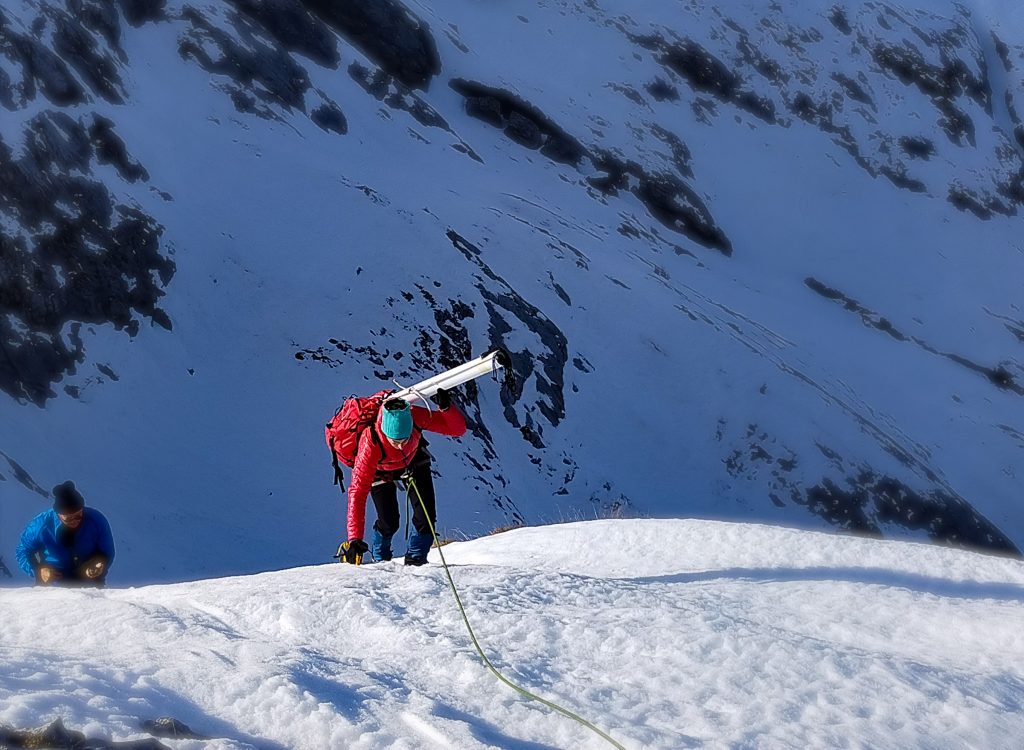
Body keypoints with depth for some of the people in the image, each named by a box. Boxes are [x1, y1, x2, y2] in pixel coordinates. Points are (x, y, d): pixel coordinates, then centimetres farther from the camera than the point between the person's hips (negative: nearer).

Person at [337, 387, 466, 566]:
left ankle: (416, 558, 15)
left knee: (426, 515, -8)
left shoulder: (416, 417, -38)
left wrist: (446, 407, -50)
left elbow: (458, 429, -28)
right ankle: (380, 559, 21)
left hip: (413, 461, 2)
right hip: (380, 470, -2)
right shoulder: (370, 444, -44)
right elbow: (358, 491, -43)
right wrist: (355, 538, -48)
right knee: (389, 522, -9)